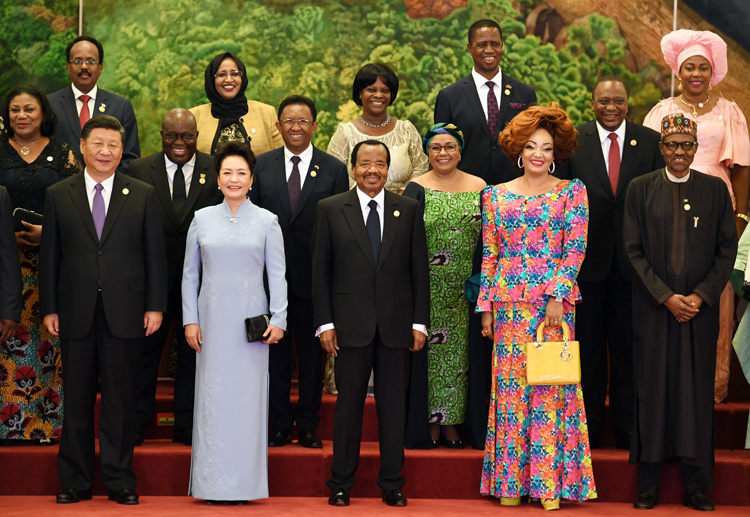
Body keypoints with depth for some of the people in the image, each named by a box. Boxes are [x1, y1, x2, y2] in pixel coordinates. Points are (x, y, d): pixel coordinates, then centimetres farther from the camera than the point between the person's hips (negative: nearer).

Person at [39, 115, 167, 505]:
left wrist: (155, 306, -1)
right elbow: (49, 256, 6)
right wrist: (49, 308, 1)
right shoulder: (58, 195, 6)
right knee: (76, 401, 7)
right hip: (76, 315, 1)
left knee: (121, 400, 5)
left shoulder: (143, 195, 6)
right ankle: (75, 482, 17)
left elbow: (155, 254, 4)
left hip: (124, 314, 0)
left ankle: (120, 481, 15)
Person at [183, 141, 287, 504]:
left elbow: (277, 274, 2)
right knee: (213, 395, 2)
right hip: (213, 319, 1)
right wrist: (190, 320, 2)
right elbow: (190, 273, 9)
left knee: (248, 395, 1)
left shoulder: (267, 221, 4)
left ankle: (245, 482, 9)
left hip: (251, 320, -1)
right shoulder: (202, 219, 7)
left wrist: (278, 319, -7)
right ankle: (213, 483, 10)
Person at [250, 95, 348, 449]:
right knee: (275, 350, 8)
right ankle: (280, 422, 20)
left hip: (314, 275, -1)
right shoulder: (262, 165, 6)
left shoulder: (334, 169, 2)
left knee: (311, 351, 8)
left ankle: (308, 424, 20)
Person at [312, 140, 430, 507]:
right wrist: (324, 323, -4)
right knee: (349, 404, 4)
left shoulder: (409, 209, 7)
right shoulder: (330, 209, 3)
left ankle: (392, 484, 16)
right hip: (351, 324, -1)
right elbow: (320, 270, 2)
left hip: (397, 324, 1)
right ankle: (341, 483, 15)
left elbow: (419, 269, 6)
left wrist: (420, 322, 1)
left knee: (394, 405, 6)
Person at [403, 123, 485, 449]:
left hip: (465, 288, 2)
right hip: (427, 287, -2)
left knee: (458, 349, 7)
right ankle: (429, 422, 13)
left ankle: (451, 422, 17)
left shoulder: (479, 188, 6)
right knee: (428, 349, 3)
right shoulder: (416, 190, -1)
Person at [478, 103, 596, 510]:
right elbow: (489, 255, 11)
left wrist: (557, 296, -13)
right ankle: (511, 479, 10)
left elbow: (575, 249, -3)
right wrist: (486, 306, 5)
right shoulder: (496, 195, 11)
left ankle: (550, 482, 4)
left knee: (550, 388, -2)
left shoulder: (572, 191, 5)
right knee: (510, 386, 3)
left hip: (554, 302, -2)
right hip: (509, 304, 2)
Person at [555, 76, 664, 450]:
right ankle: (586, 430, 20)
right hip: (587, 261, 0)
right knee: (587, 350, 9)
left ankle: (627, 430, 21)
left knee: (629, 349, 9)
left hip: (633, 261, 1)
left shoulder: (650, 142, 3)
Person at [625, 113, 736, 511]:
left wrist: (701, 296, -8)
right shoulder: (641, 189, 2)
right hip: (653, 308, -1)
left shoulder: (716, 189, 5)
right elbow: (633, 250, -2)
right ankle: (648, 485, 11)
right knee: (652, 390, 3)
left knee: (697, 392, 4)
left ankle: (696, 486, 13)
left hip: (700, 307, 1)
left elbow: (728, 250, 4)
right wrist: (665, 296, -11)